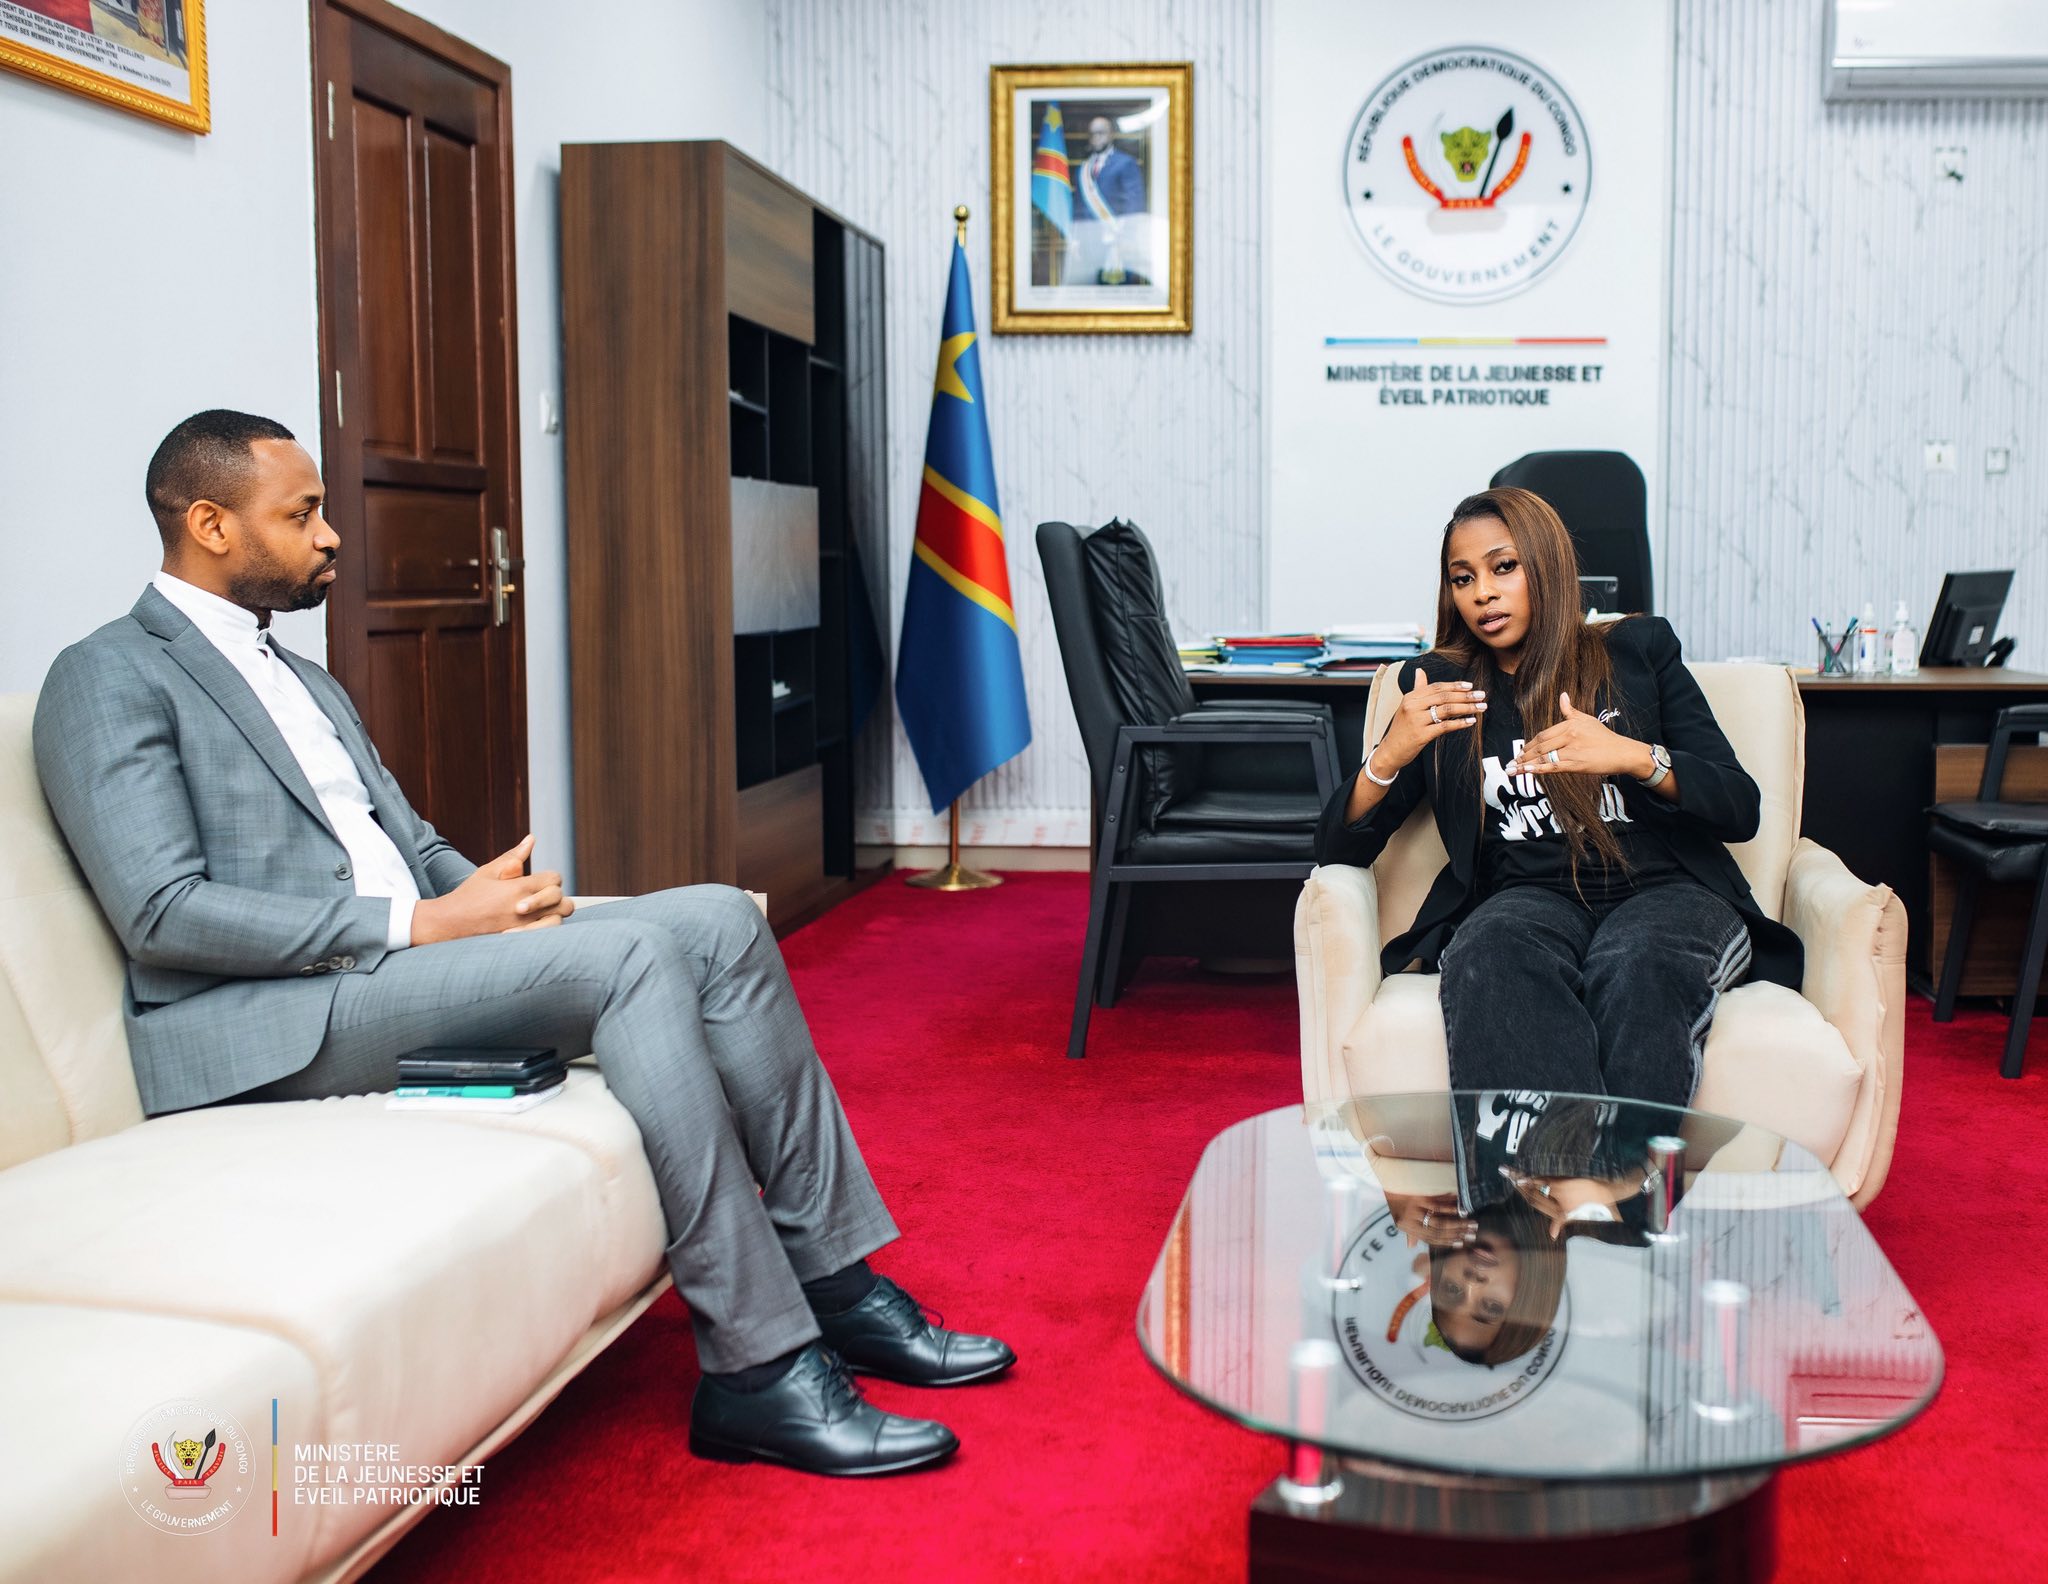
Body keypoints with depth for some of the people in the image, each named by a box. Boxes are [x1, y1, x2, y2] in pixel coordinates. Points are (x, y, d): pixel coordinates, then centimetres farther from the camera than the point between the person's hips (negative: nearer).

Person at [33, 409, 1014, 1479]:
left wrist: (486, 893, -1)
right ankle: (757, 1370, -27)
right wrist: (419, 924, -18)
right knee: (631, 955, -28)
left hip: (409, 955, 8)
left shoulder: (307, 682, 26)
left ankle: (830, 1283, -7)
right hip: (277, 1024, -8)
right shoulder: (109, 680, -2)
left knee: (719, 919, -10)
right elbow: (164, 915, -14)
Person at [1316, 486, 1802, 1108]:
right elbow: (1337, 848, 11)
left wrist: (1637, 758, -11)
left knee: (1634, 968, -38)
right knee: (1490, 959, -38)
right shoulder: (1441, 685, 18)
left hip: (1665, 890, 0)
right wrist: (1389, 756, -9)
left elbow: (1740, 809, 9)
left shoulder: (1640, 651, 17)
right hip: (1529, 898, 0)